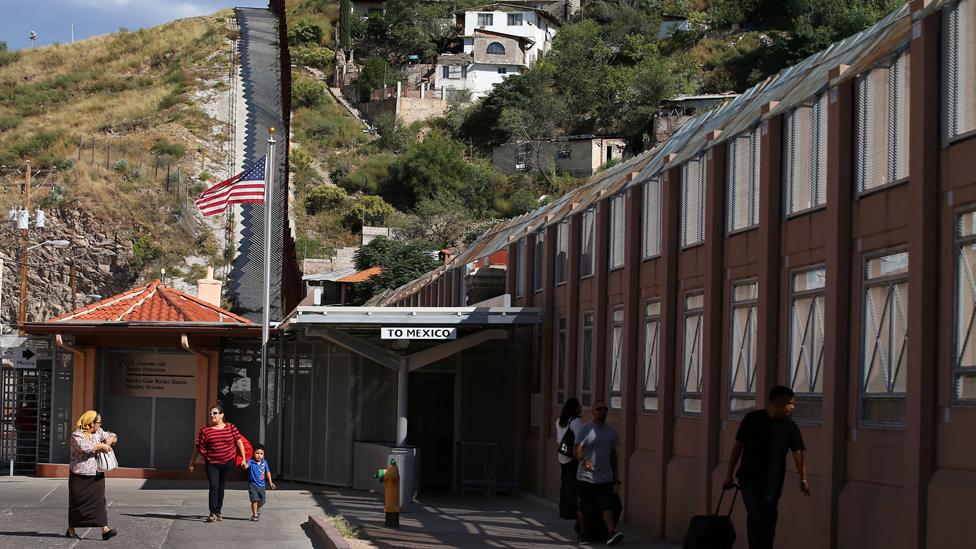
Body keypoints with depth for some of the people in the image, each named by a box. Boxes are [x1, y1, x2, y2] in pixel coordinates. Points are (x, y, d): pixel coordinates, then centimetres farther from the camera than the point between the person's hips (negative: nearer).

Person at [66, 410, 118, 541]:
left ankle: (105, 530, -10)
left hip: (96, 475, 5)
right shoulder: (77, 435, -11)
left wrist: (109, 440, -3)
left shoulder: (98, 432, 10)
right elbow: (84, 447, -28)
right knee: (77, 502, 4)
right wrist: (101, 445, -17)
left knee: (99, 500, -4)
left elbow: (113, 437, 21)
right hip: (79, 475, -5)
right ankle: (71, 529, 19)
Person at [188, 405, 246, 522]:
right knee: (214, 486, -14)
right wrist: (191, 463, 2)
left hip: (227, 463, 2)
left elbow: (239, 443, 4)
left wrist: (243, 459, 0)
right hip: (212, 463, -2)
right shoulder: (205, 430, -3)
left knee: (221, 487, 11)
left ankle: (218, 512, 21)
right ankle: (212, 513, -14)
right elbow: (198, 447, 1)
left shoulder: (230, 428, 1)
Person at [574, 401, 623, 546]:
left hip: (605, 477, 3)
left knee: (608, 505, -11)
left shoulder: (611, 430, 10)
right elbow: (578, 450, -12)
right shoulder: (585, 429, -5)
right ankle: (584, 534, 19)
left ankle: (611, 534, -19)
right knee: (584, 508, 4)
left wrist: (615, 474, 18)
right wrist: (583, 461, -33)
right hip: (586, 477, -3)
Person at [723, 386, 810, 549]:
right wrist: (729, 474, 1)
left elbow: (798, 453, -11)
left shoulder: (790, 427, -1)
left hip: (773, 482, 2)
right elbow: (738, 446, 1)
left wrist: (803, 479, -25)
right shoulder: (752, 419, -5)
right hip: (750, 479, -2)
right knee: (755, 516, -13)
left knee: (768, 520, 7)